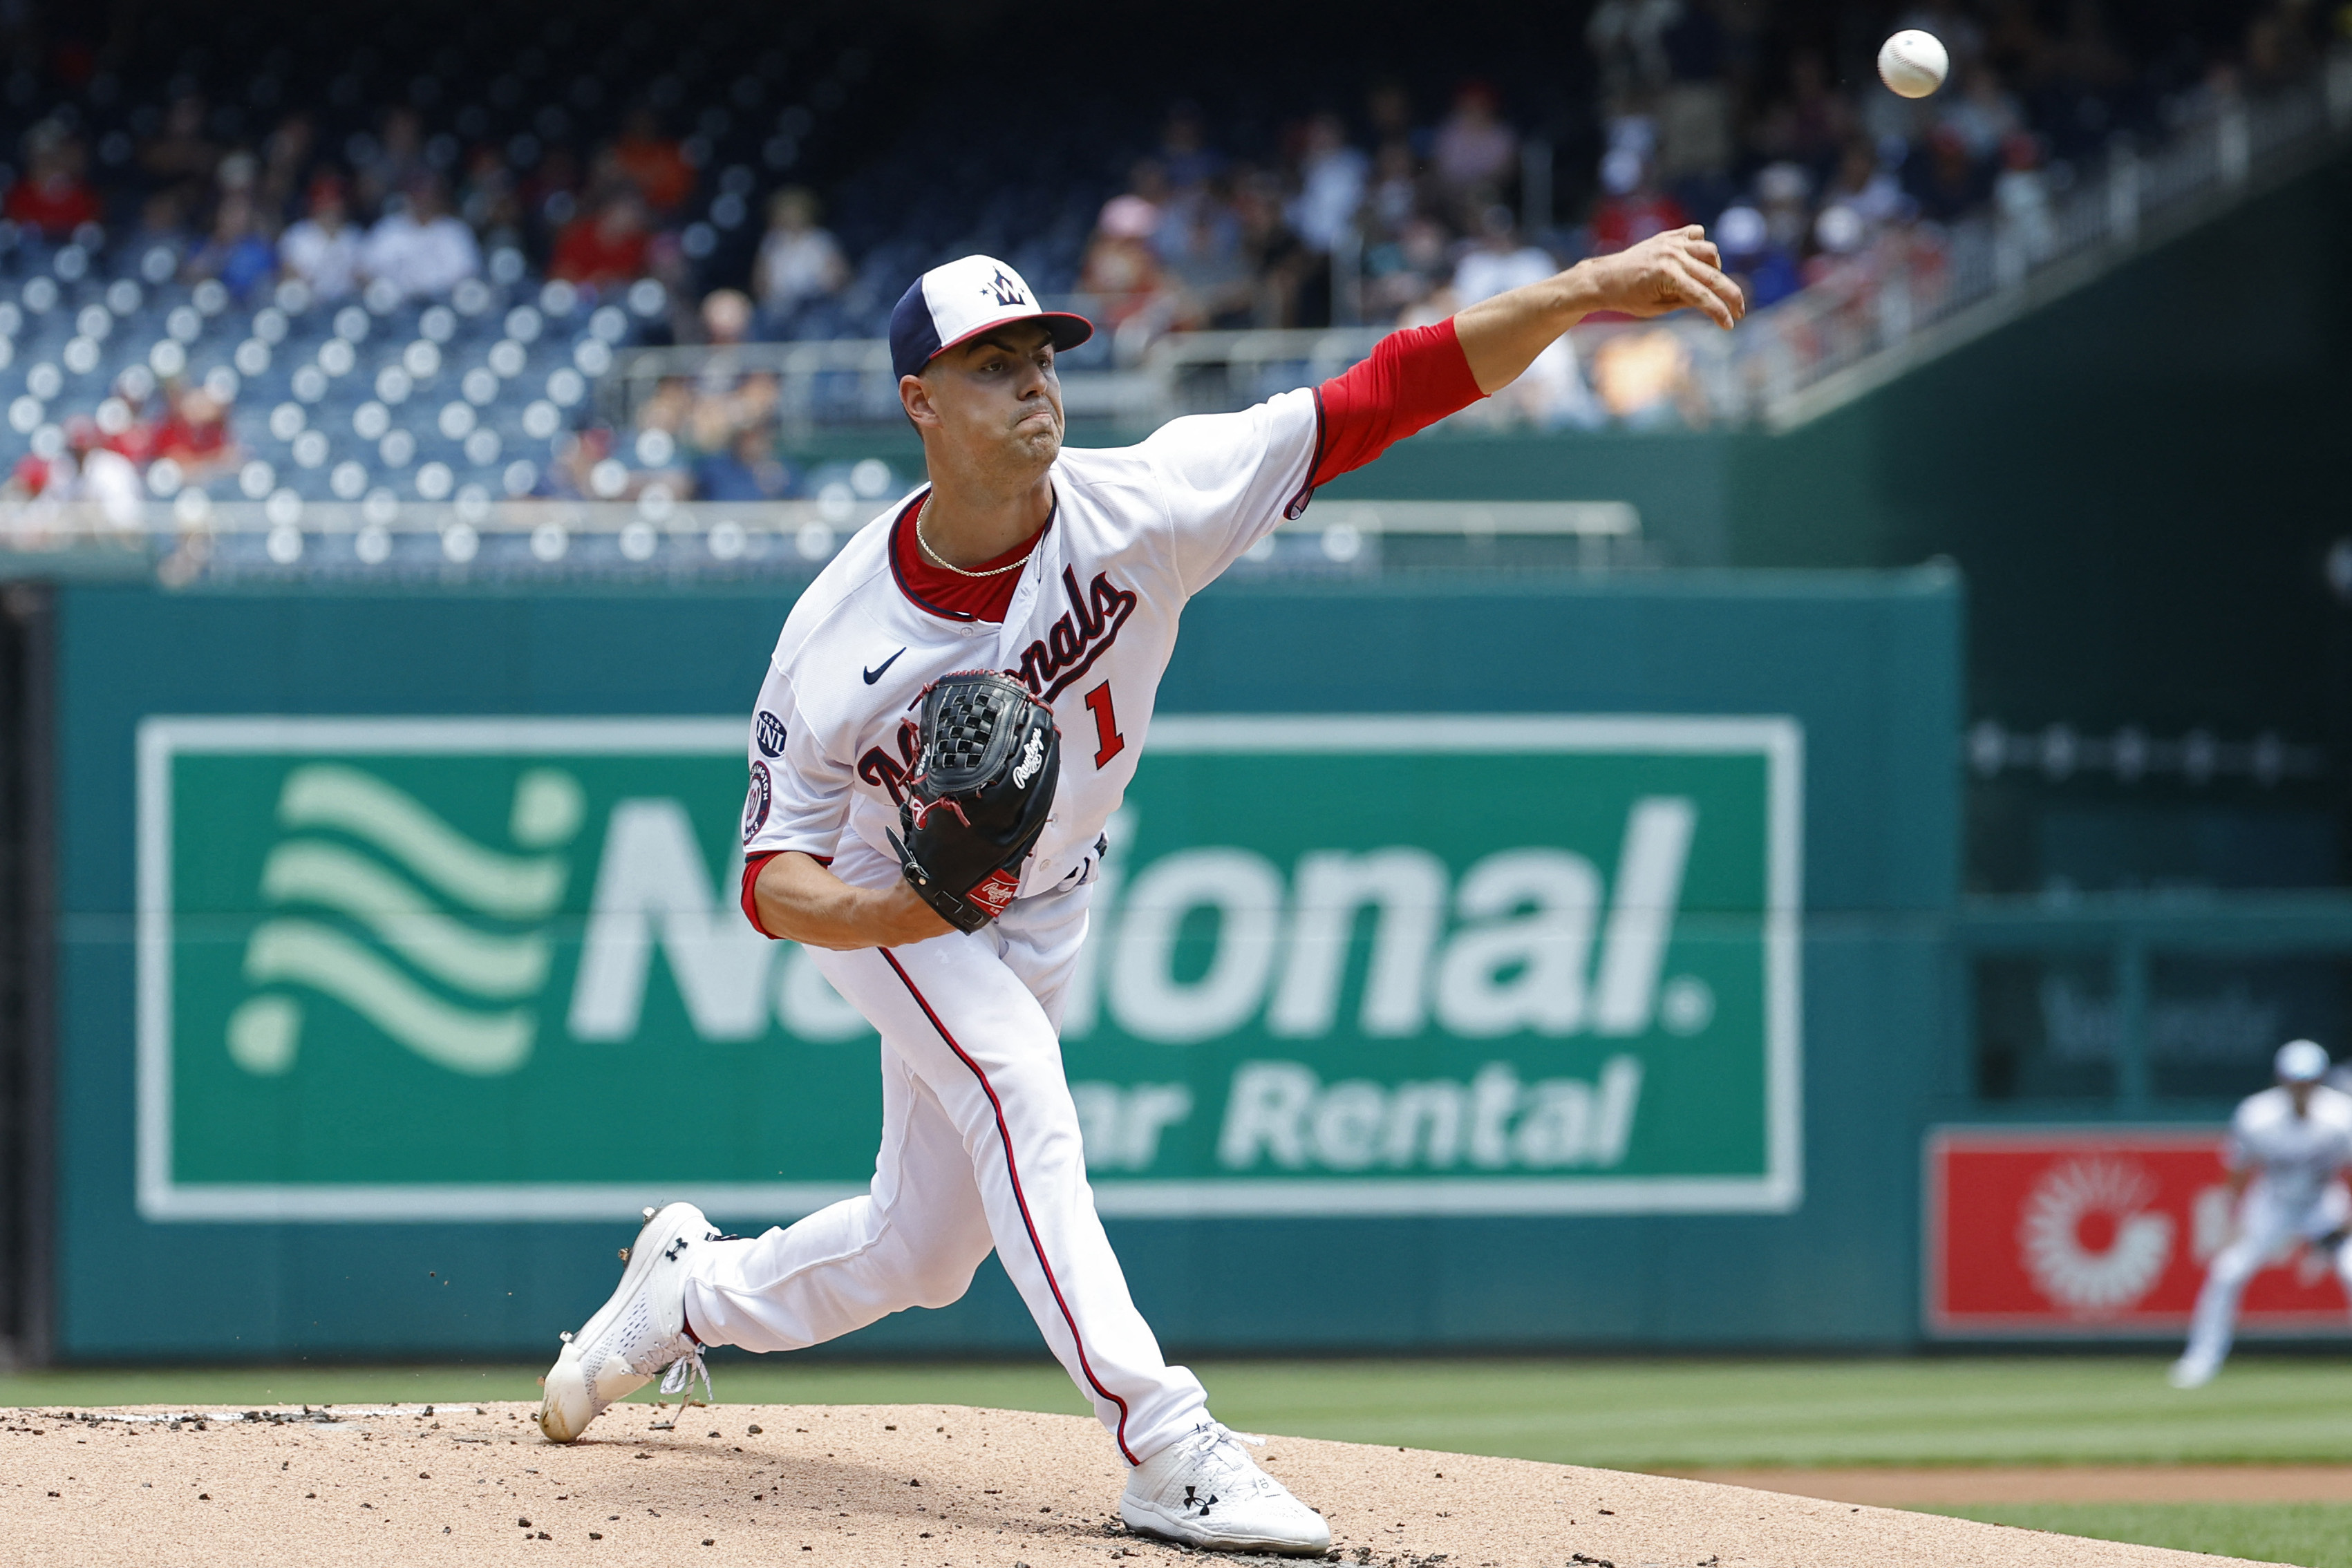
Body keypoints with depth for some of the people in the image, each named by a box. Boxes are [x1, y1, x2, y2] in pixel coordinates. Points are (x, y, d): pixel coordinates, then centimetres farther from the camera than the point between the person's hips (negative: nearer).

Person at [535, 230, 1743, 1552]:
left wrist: (1585, 293, -43)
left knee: (918, 1254, 11)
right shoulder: (837, 640, -28)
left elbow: (1382, 400, -32)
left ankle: (689, 1287, 41)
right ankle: (1170, 1456, -34)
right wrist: (891, 913, -44)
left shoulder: (1142, 510, -25)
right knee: (1020, 1089, -30)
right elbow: (774, 881, -22)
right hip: (880, 904, -4)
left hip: (1042, 914, 4)